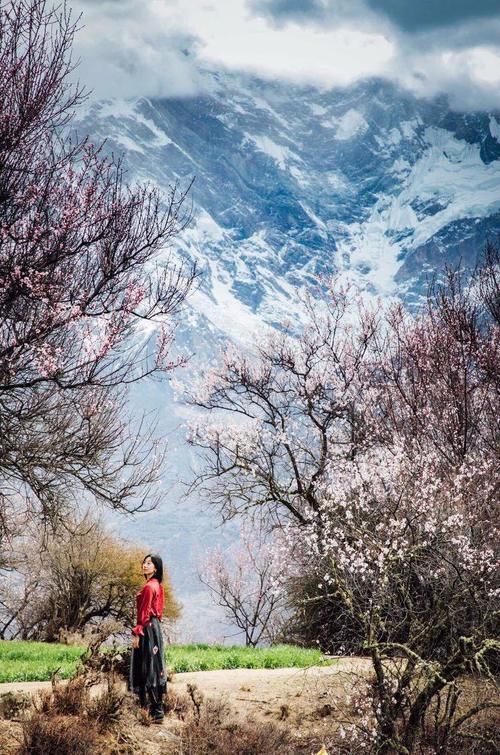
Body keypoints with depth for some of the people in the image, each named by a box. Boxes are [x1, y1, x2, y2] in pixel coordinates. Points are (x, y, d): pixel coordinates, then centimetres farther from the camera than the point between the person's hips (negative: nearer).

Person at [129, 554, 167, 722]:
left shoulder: (148, 587, -15)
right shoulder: (158, 585, 14)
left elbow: (144, 613, -19)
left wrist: (137, 633, -18)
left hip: (147, 628, -10)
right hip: (155, 627, 10)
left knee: (148, 669, -7)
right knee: (155, 667, 12)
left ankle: (155, 711, -6)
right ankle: (157, 709, 16)